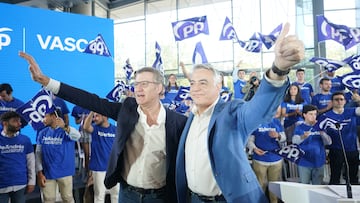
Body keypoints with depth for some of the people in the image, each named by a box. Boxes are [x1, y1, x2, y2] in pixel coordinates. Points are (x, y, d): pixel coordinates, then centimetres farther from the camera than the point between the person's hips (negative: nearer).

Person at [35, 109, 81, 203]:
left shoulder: (67, 130, -8)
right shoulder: (42, 133, 3)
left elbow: (77, 136, -31)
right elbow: (38, 154, 3)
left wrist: (64, 127, -49)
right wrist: (39, 173, -5)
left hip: (65, 172, -3)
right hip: (47, 173, 3)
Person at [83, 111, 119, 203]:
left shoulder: (115, 129, 0)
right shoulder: (95, 128, -3)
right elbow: (86, 127, -27)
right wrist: (92, 111, -33)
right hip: (99, 168, -1)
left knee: (116, 192, 13)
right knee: (99, 194, 8)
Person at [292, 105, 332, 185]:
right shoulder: (299, 128, -3)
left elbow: (328, 142, 0)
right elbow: (295, 141, -17)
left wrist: (322, 133, -20)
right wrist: (303, 136, -38)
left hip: (319, 162, 2)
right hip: (304, 163, -2)